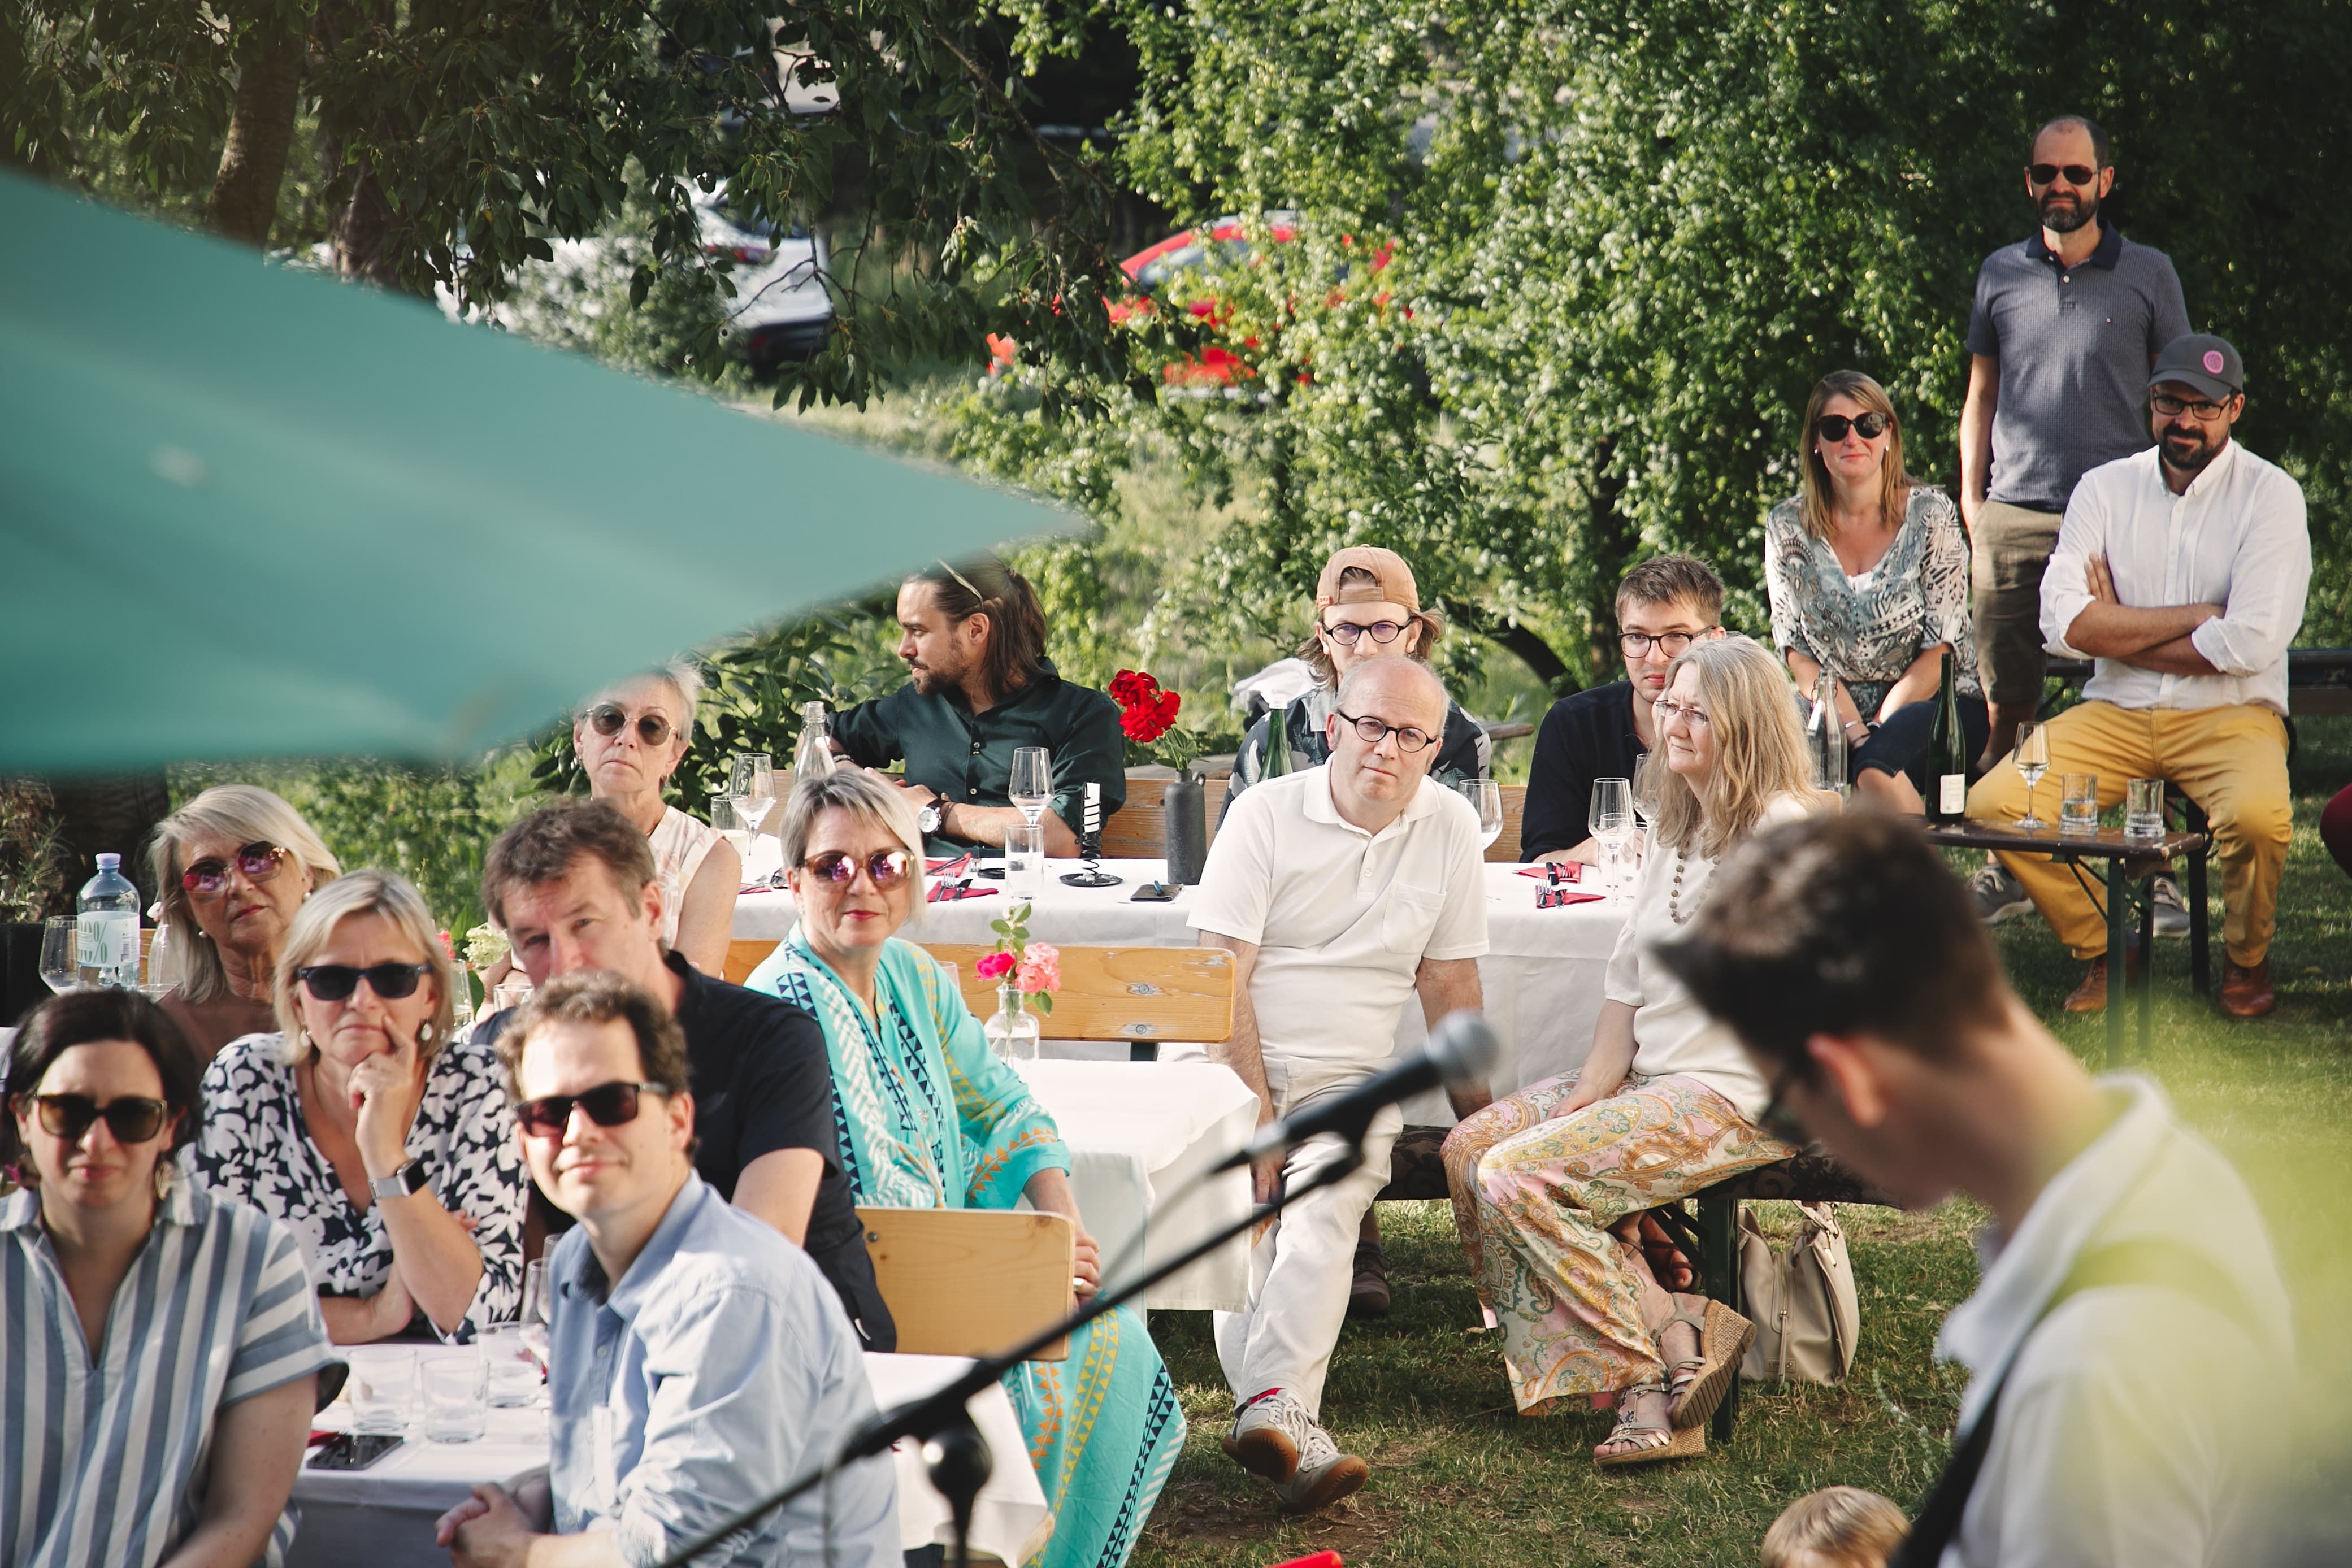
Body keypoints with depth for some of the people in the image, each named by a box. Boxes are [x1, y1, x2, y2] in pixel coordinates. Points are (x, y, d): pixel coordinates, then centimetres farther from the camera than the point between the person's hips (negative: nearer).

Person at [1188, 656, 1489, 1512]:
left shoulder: (1450, 827, 7)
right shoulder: (1266, 813, -1)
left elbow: (1450, 983, 15)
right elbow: (1221, 979, -6)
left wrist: (1476, 1120, 12)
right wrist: (1254, 1109, -14)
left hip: (1347, 1078, 1)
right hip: (1233, 1061, -1)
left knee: (1328, 1202, -30)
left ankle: (1273, 1408, -47)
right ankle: (1288, 1419, -44)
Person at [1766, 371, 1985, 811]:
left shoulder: (1930, 514, -1)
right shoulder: (1787, 527, 5)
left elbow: (1939, 650, -5)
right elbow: (1798, 653, 1)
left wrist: (1875, 731, -15)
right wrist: (1854, 729, -15)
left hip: (1931, 703, -2)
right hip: (1831, 710, 2)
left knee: (1875, 765, -37)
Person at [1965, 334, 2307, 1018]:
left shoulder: (2270, 494, -2)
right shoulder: (2105, 488, 7)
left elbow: (2249, 644, -14)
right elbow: (2064, 622, -6)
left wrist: (2117, 632, -6)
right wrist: (2197, 615, -10)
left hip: (2230, 714, -3)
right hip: (2115, 714, 3)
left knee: (2259, 817, -35)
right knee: (1993, 802, -19)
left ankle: (2247, 960, -1)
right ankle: (2104, 953, 4)